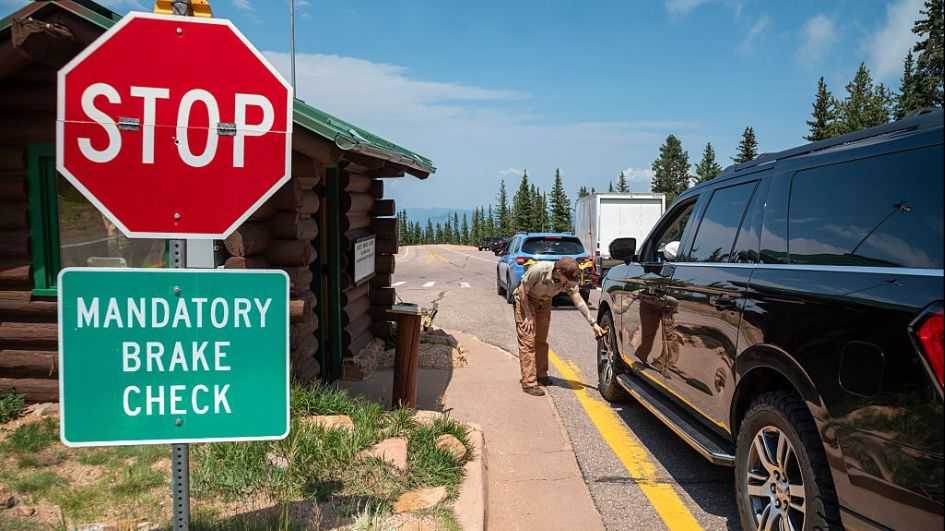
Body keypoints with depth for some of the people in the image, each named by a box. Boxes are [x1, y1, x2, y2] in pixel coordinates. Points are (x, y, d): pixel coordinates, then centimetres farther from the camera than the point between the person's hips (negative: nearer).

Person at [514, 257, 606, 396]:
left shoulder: (569, 280, -20)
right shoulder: (539, 270, -35)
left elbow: (578, 300, -17)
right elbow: (522, 291, -24)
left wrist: (593, 323, -22)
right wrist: (528, 316, -21)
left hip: (544, 303, 6)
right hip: (525, 301, -5)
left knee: (541, 340, 14)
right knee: (528, 342, -10)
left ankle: (541, 374, 30)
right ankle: (529, 383, -9)